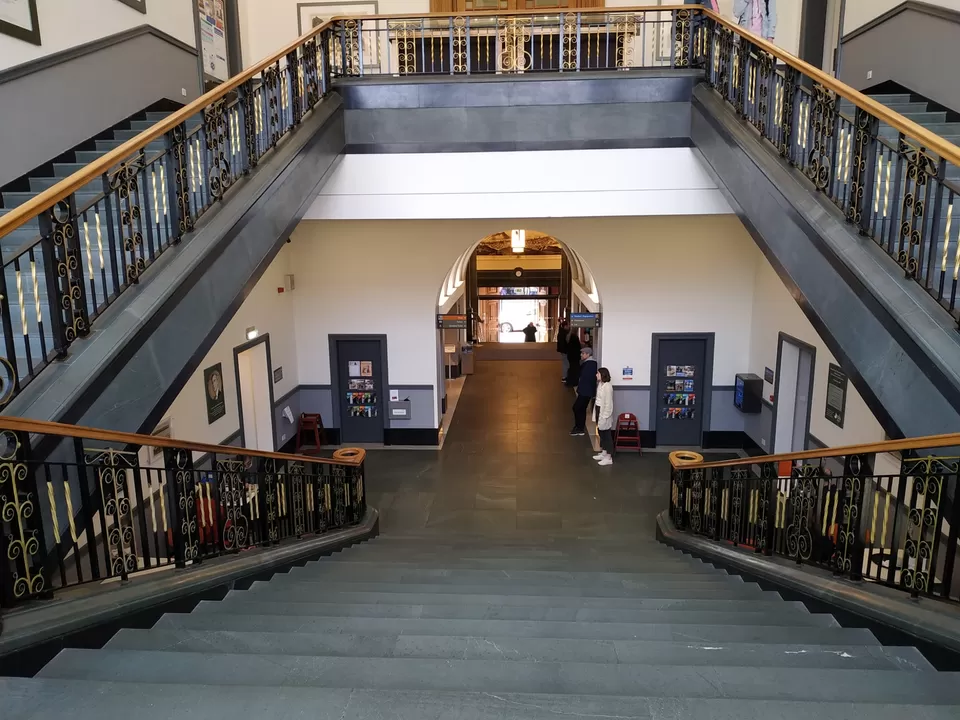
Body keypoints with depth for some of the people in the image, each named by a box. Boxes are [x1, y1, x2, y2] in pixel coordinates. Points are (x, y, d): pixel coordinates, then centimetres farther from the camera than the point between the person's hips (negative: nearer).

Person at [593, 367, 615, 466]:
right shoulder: (600, 384, 8)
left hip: (605, 413, -10)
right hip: (599, 411, 10)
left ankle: (609, 458, 5)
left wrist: (605, 416, -21)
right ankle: (604, 453, 32)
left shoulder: (608, 386, -21)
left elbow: (608, 403, -21)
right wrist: (597, 414, 15)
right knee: (601, 433, 19)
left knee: (607, 434, -2)